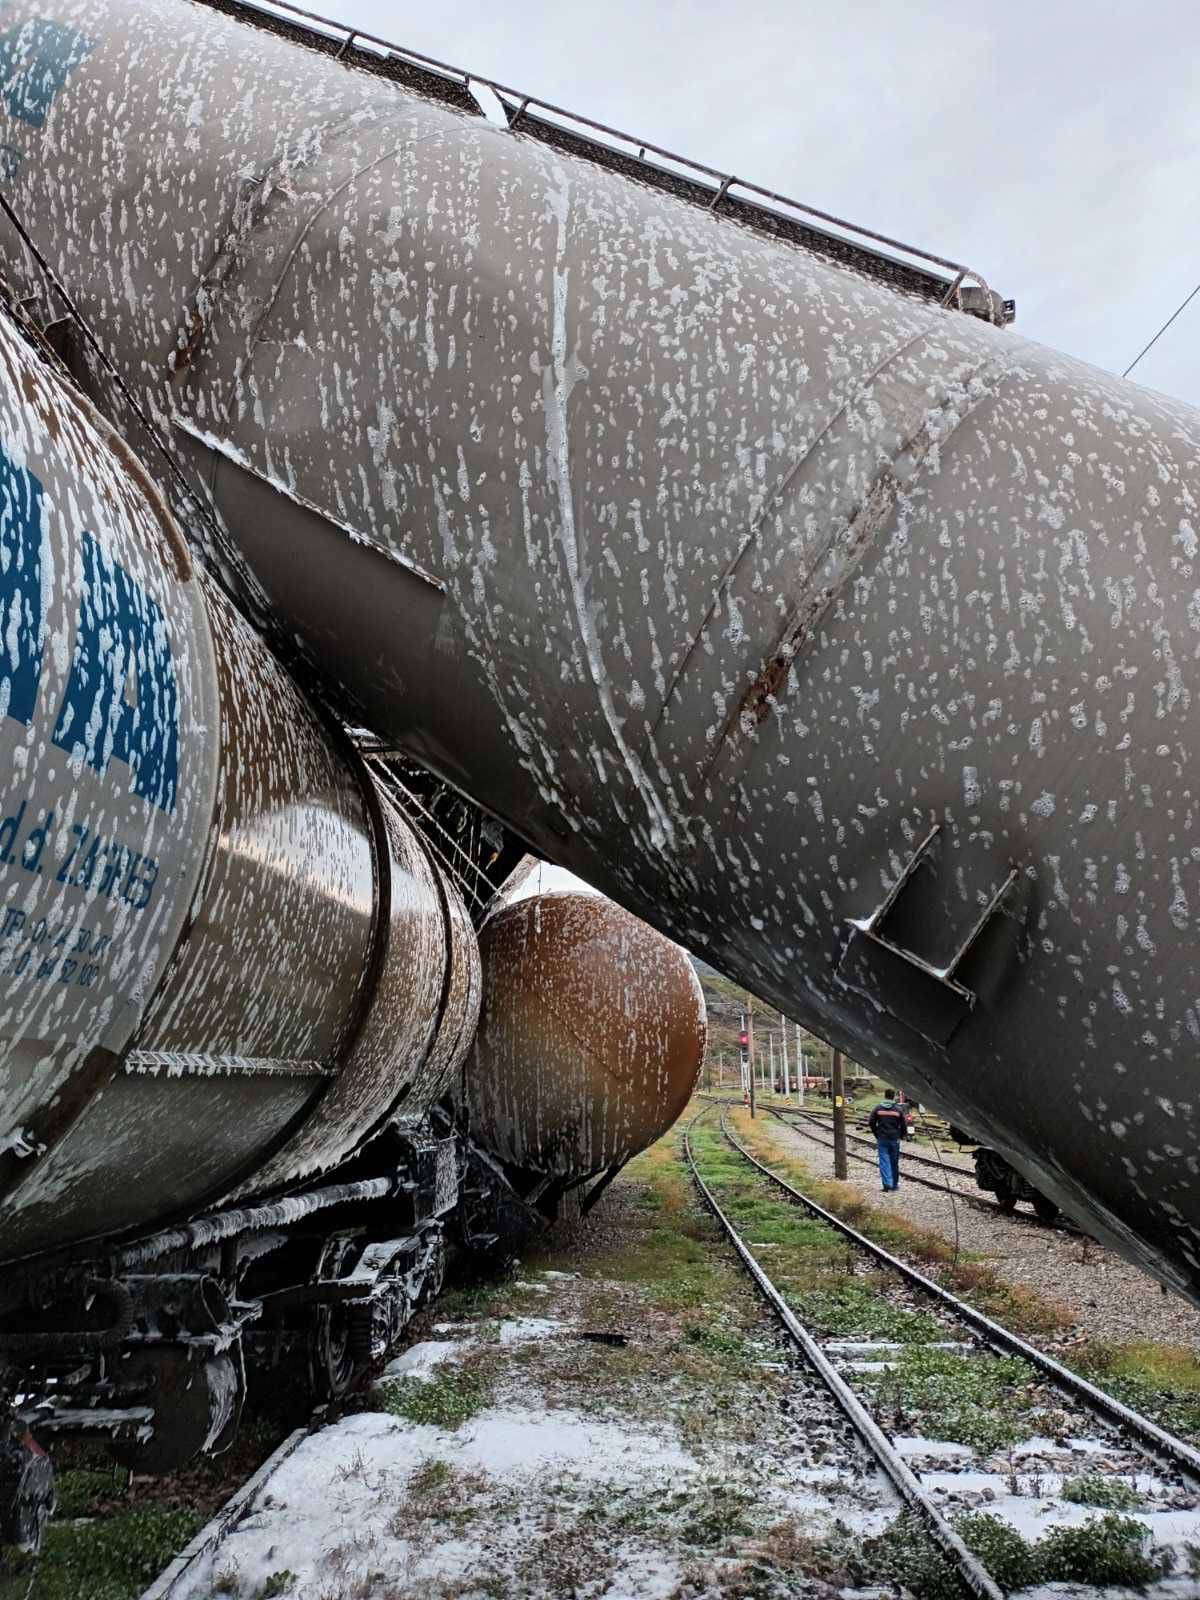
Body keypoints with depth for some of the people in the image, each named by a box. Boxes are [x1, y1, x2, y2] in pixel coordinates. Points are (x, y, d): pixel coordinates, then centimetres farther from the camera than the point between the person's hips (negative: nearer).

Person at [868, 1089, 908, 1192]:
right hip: (894, 1139, 0)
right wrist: (902, 1136, 13)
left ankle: (887, 1184, -12)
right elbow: (904, 1124, -4)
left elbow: (870, 1123, 0)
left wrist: (876, 1134, 12)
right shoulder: (898, 1109, -5)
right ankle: (895, 1184, 21)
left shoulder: (878, 1108, -2)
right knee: (894, 1162, 12)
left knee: (884, 1161, -1)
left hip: (882, 1139, 0)